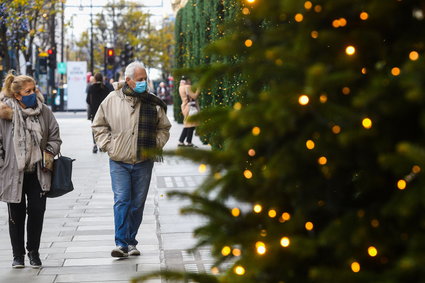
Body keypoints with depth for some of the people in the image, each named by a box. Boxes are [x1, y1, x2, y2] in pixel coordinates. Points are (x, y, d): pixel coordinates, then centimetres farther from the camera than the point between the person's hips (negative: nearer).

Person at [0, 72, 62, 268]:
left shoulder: (44, 111, 2)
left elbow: (55, 136, 10)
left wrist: (50, 153, -5)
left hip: (38, 173, 2)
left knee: (37, 211, 3)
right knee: (16, 215, 8)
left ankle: (33, 251, 20)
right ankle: (18, 254, 21)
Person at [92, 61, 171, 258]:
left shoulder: (153, 102, 3)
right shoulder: (112, 100, 0)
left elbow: (164, 128, 15)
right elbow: (99, 125, 11)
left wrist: (155, 145, 2)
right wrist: (108, 145, 0)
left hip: (144, 162, 2)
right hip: (119, 161, -2)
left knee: (138, 203, 7)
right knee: (121, 201, -9)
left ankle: (131, 242, 18)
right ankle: (121, 243, -8)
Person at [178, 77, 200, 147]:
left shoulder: (181, 87, 13)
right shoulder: (187, 87, -16)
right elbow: (194, 96, -18)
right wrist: (198, 89, -11)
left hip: (185, 106, 10)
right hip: (190, 107, -10)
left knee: (187, 124, 14)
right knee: (191, 125, -3)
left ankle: (181, 142, 13)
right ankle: (189, 142, 0)